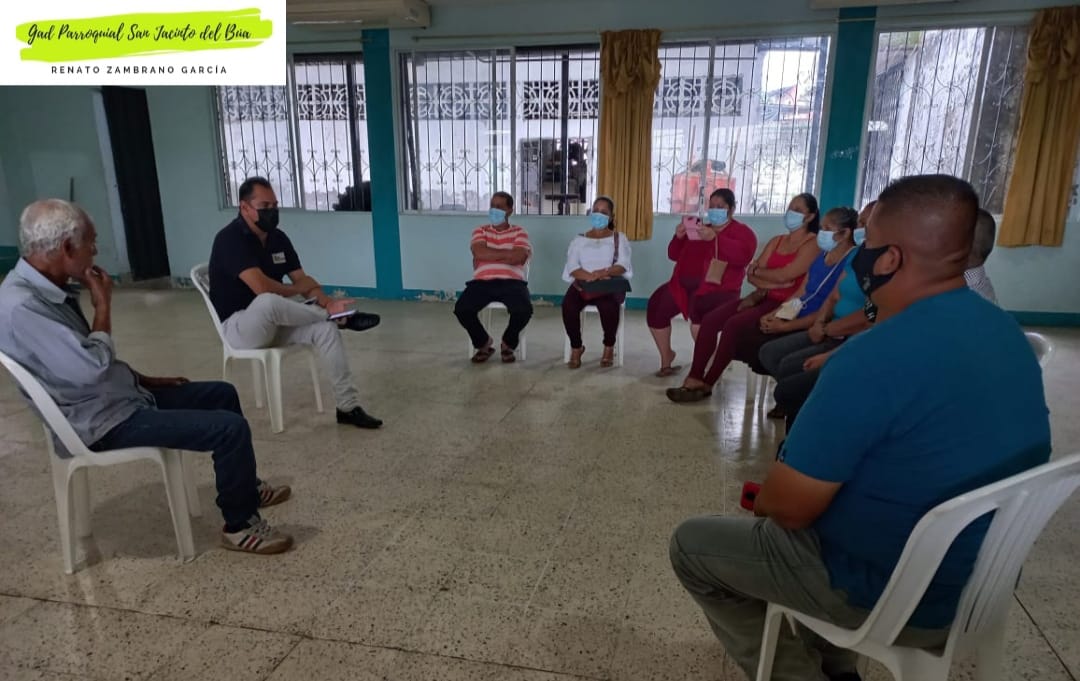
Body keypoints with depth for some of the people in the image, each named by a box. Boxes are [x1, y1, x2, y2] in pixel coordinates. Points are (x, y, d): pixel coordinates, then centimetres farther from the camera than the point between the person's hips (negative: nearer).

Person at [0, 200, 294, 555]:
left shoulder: (46, 288, 6)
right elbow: (90, 369, -29)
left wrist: (144, 379, 14)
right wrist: (103, 305, -16)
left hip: (123, 395, 11)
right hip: (105, 421, -10)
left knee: (222, 393, 17)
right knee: (231, 428, -20)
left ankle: (244, 486, 31)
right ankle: (240, 526, 0)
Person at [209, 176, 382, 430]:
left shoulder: (278, 237, 6)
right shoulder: (230, 239, -18)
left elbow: (302, 279, 3)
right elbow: (261, 287, -29)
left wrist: (327, 301, -18)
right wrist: (298, 289, -11)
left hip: (274, 323, 7)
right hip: (238, 326, -7)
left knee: (325, 328, -17)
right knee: (268, 302, -40)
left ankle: (348, 406, -14)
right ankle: (341, 316, -19)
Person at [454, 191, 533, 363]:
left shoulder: (519, 232, 11)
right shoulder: (480, 231, 16)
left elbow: (519, 258, -8)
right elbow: (479, 253, -5)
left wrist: (488, 257, -5)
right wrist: (508, 253, -4)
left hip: (511, 282, -1)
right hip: (483, 281, 1)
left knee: (524, 310, -32)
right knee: (461, 309, -25)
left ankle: (508, 344, 2)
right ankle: (484, 343, 3)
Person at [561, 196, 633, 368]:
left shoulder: (619, 238, 14)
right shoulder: (579, 240, 17)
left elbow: (623, 265, -3)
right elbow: (572, 268, 1)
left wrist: (602, 273, -23)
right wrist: (590, 276, -20)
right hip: (582, 284, 2)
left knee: (608, 306, -37)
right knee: (568, 305, -32)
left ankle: (609, 347, -10)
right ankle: (576, 347, -8)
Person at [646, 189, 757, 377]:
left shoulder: (742, 232, 9)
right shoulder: (700, 229, 24)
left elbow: (743, 255, -14)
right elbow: (674, 255, 23)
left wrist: (715, 239, -21)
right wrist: (678, 237, 2)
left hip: (717, 287, -6)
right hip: (685, 284, 6)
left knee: (698, 310, -38)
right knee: (656, 306, -16)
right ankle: (666, 357, 3)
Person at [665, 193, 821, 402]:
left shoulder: (813, 244, -3)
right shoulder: (776, 241, 20)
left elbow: (782, 276, -16)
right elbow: (751, 275, 9)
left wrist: (757, 271, 1)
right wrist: (772, 284, -10)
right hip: (764, 298, 7)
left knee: (734, 324, -29)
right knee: (710, 319, -15)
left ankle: (706, 385, -19)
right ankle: (694, 378, -20)